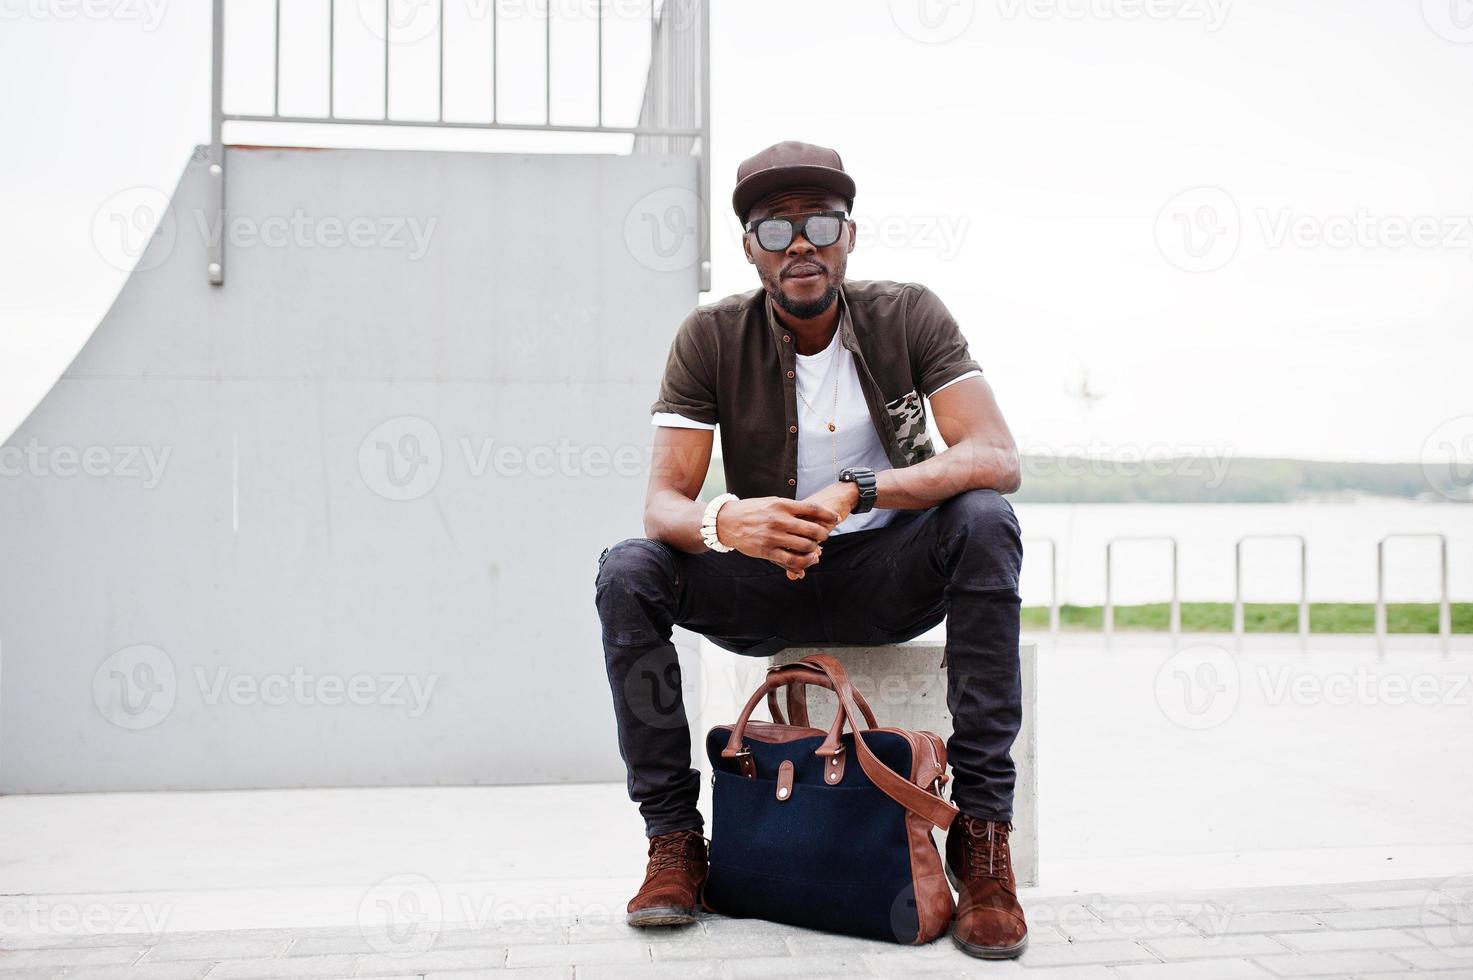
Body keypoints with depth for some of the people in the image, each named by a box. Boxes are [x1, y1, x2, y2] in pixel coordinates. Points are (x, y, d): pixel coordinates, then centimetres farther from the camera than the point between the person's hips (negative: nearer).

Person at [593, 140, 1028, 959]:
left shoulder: (909, 316, -8)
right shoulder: (712, 337, -7)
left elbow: (997, 457, -20)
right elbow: (663, 503, -14)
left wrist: (856, 491, -35)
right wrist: (720, 522, -39)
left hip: (887, 581, 0)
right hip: (766, 585, 1)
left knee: (985, 521, -30)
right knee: (627, 572, -22)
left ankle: (982, 826, -26)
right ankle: (675, 838, -14)